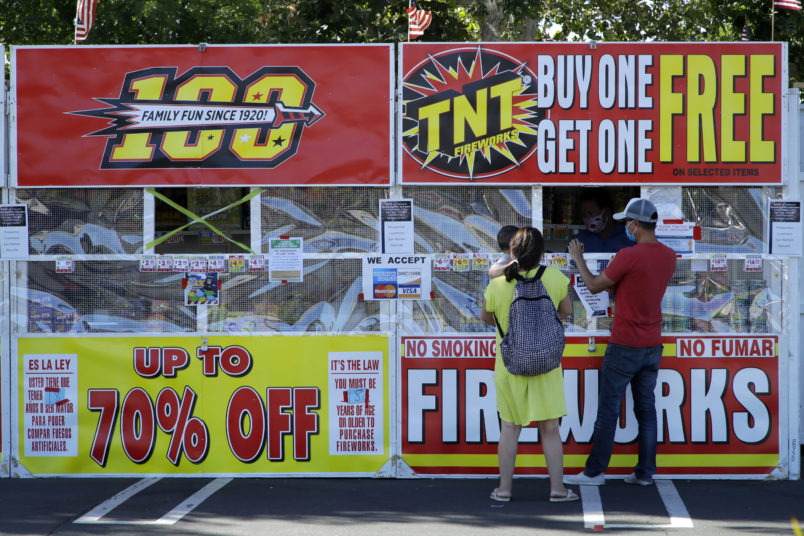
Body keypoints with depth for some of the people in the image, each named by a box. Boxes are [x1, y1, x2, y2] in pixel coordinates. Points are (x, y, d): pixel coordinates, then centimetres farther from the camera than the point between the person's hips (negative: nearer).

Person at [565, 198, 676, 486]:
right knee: (646, 408, 10)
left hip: (624, 346, -6)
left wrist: (578, 259, 7)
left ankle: (595, 471, 5)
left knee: (608, 408, 1)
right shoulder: (669, 256, 2)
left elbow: (595, 286, -7)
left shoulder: (628, 256, -19)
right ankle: (646, 471, 10)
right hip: (653, 346, 6)